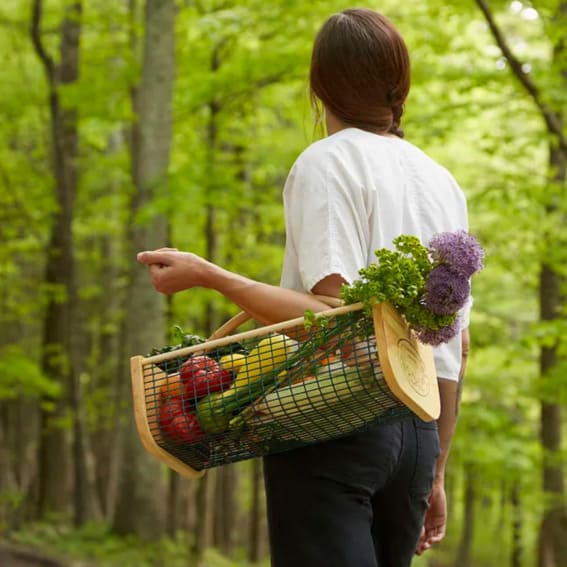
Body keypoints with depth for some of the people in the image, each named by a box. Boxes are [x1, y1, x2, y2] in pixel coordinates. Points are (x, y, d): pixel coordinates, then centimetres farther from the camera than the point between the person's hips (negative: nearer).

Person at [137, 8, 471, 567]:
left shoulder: (328, 162, -4)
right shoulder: (443, 183, 16)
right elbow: (457, 344, 16)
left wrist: (209, 276, -15)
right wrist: (434, 471, 22)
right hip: (416, 432, 7)